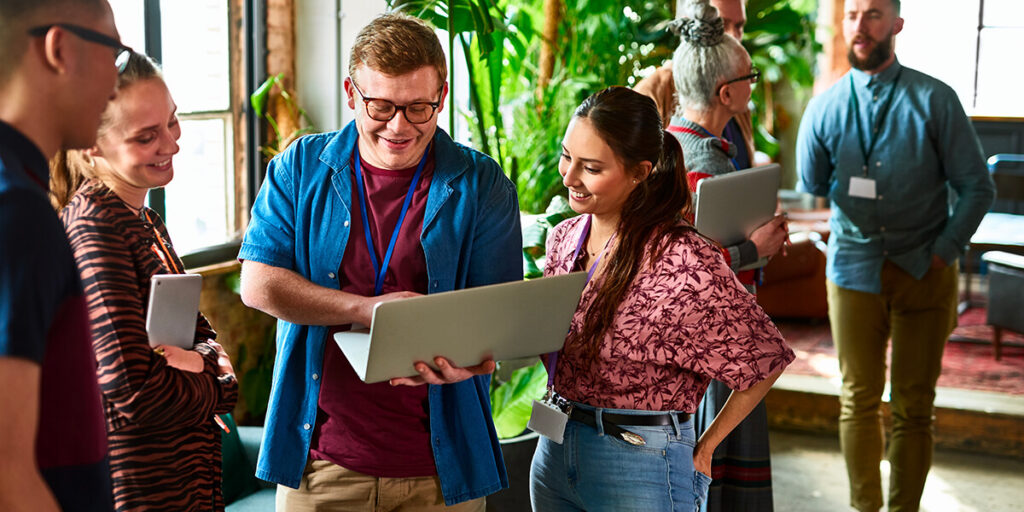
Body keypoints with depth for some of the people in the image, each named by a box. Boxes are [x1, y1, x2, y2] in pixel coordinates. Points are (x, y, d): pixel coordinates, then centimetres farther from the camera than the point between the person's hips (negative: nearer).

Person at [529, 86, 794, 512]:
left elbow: (766, 359, -11)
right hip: (554, 454, 7)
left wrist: (705, 447, -4)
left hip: (641, 465, -6)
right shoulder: (564, 238, 2)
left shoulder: (682, 262, -19)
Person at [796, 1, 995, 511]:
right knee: (859, 399, 6)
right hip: (854, 270, 1)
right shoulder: (823, 108, 3)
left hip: (924, 275, -1)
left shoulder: (935, 100, -2)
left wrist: (943, 254, -7)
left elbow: (977, 188, -1)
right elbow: (812, 186, 13)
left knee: (914, 405, 6)